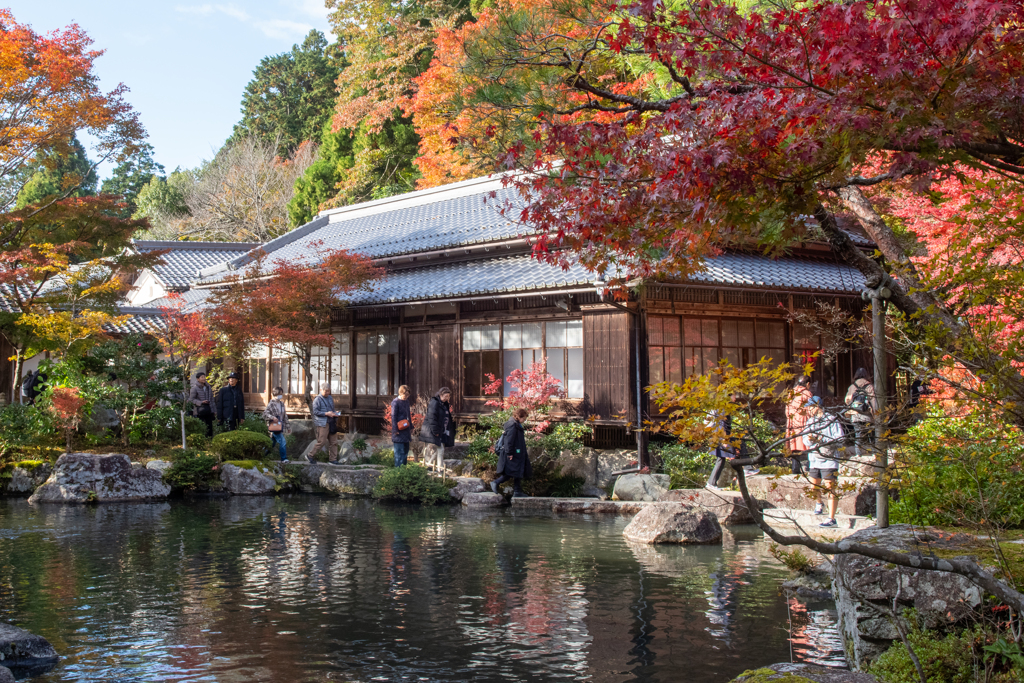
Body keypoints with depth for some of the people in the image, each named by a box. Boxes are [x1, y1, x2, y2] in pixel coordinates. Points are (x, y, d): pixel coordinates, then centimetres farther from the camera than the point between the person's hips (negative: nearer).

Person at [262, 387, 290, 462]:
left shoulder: (282, 404, 15)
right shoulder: (271, 404, -8)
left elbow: (285, 416, 21)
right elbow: (265, 414, -11)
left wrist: (287, 426, 21)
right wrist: (272, 417, -26)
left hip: (280, 426, 8)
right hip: (274, 426, -8)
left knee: (272, 442, 12)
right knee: (282, 441, -13)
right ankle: (284, 458, -6)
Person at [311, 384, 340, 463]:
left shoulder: (330, 398, 17)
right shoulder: (317, 400, -6)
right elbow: (315, 411, -12)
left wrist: (334, 414, 3)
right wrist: (326, 414, -18)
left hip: (331, 423, 7)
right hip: (322, 424, -7)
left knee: (334, 442, 6)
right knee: (321, 442, -7)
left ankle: (332, 459, 13)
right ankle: (310, 456, 8)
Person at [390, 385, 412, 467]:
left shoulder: (406, 401, 13)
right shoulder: (395, 402, -11)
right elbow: (393, 416, -12)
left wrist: (411, 427, 21)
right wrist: (395, 430, -15)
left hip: (406, 430, 8)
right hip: (399, 432, -8)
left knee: (405, 451, 12)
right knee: (399, 451, -9)